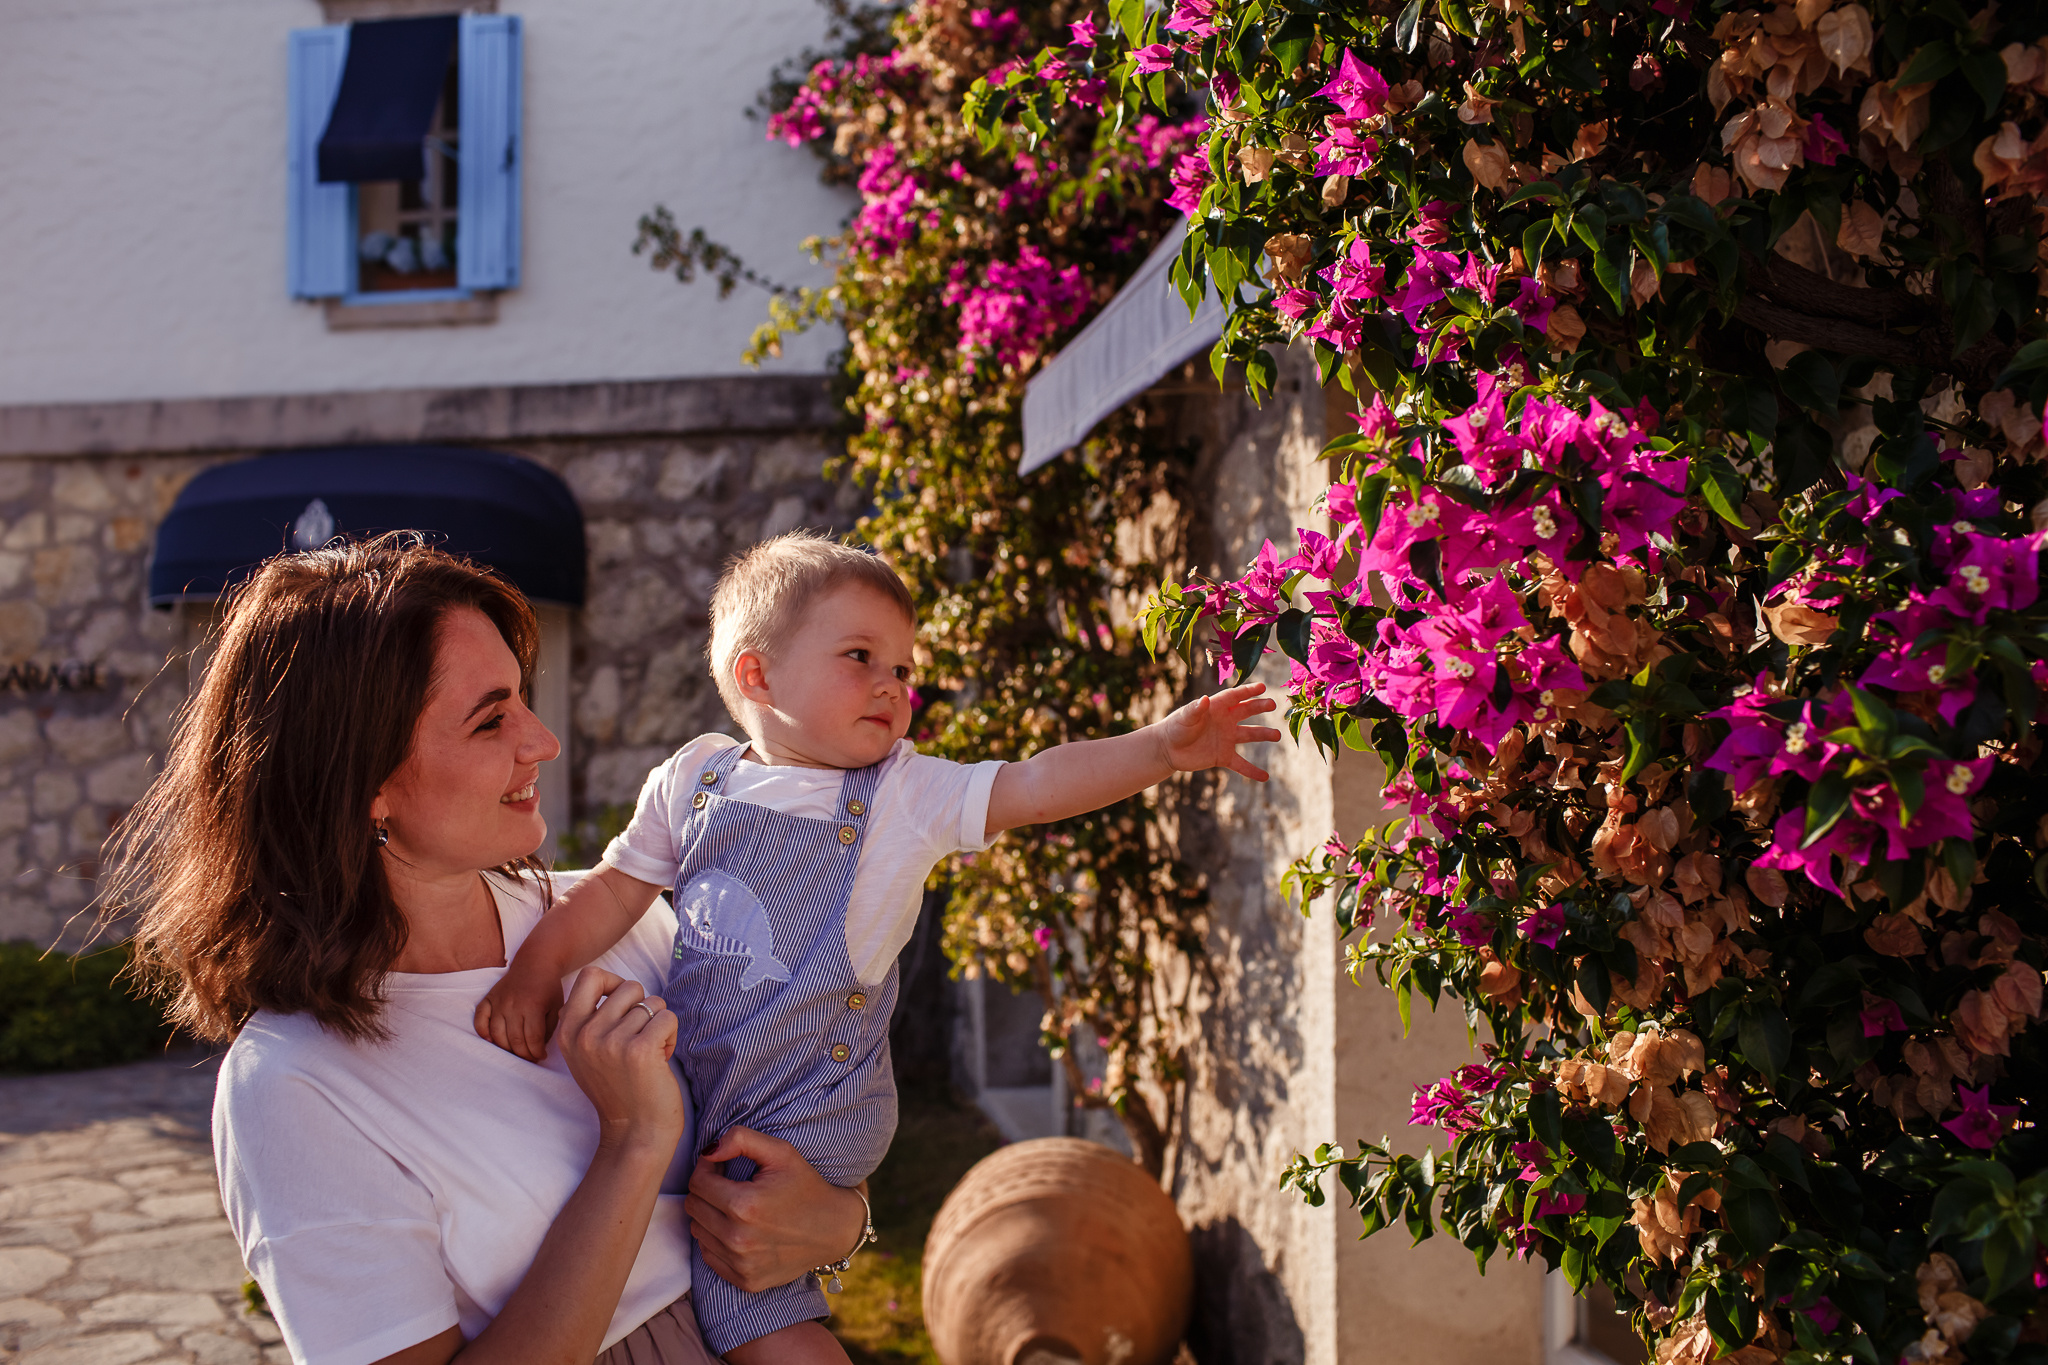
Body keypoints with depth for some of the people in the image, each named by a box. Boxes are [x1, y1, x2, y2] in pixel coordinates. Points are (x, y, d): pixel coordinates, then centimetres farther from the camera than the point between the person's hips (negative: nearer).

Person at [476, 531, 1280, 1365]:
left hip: (808, 1111, -3)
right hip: (689, 1082, 4)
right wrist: (536, 970, -3)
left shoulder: (908, 794, -6)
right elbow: (618, 889, 8)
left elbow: (1036, 786, -15)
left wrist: (1161, 747, -27)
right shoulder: (694, 780, 2)